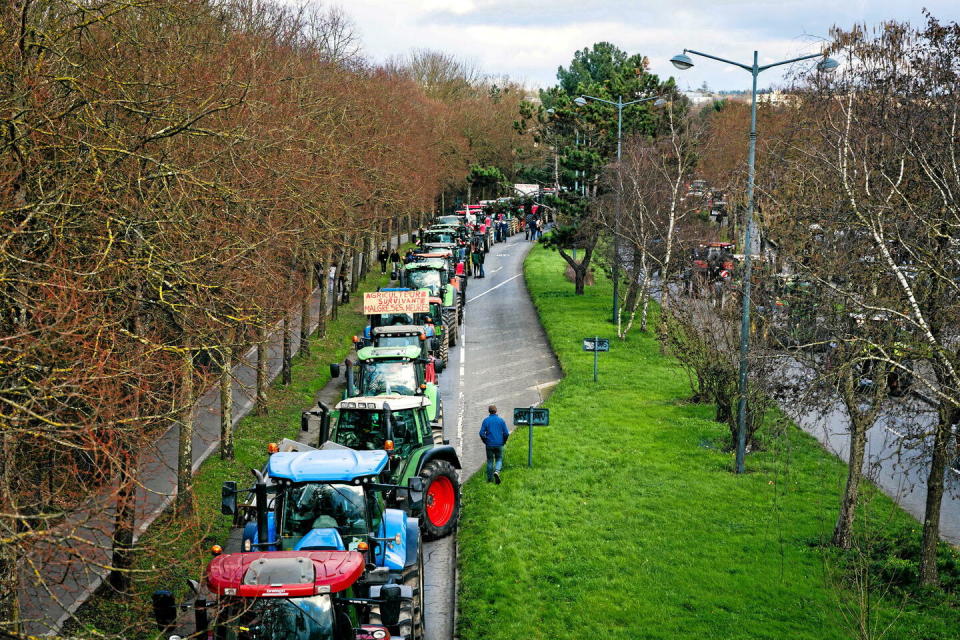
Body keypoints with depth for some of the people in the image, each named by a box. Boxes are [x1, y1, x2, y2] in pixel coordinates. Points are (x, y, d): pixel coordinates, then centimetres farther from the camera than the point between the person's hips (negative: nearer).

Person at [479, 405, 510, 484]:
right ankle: (497, 471, -17)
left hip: (489, 444, 0)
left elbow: (482, 433, -7)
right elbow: (506, 433, -4)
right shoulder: (501, 420, -2)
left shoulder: (486, 420, -3)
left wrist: (485, 441, 8)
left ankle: (490, 478, 12)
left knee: (490, 460, 10)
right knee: (499, 460, 11)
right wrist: (504, 441, 11)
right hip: (499, 444, 0)